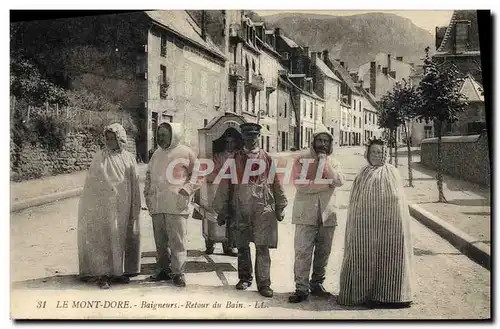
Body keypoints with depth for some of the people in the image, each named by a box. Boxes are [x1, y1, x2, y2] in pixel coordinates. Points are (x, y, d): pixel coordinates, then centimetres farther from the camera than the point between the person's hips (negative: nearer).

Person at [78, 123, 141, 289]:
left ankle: (120, 271, 19)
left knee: (121, 238, 8)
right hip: (103, 205, -2)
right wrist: (89, 206, -5)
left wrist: (135, 209, 6)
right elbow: (91, 182, 1)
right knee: (103, 238, -4)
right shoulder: (100, 157, 1)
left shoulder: (129, 158, 7)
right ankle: (103, 274, 0)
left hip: (123, 206, 2)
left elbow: (135, 186, 9)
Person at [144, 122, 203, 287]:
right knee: (160, 241, 11)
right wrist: (148, 194, 14)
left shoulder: (186, 153, -1)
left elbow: (197, 176, 0)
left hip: (177, 205, -6)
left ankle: (178, 272, 3)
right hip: (157, 205, 6)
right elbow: (149, 175, 25)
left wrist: (186, 190, -11)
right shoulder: (157, 154, 17)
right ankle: (163, 269, 22)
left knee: (177, 241, -5)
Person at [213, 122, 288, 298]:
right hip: (240, 208, 1)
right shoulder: (235, 158, 8)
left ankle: (264, 283, 3)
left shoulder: (267, 158, 9)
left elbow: (276, 183, 12)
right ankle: (245, 278, 27)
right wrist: (221, 211, 5)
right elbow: (225, 184, 7)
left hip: (263, 207, -1)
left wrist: (280, 207, 9)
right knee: (242, 246, 10)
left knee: (262, 247, -4)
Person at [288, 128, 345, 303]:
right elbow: (300, 184, -11)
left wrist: (325, 163, -9)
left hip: (327, 212, 4)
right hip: (306, 212, -4)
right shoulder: (302, 159, 2)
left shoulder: (333, 162, 14)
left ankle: (317, 283, 22)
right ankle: (301, 288, -4)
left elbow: (339, 181, -4)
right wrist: (326, 184, -8)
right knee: (303, 251, -7)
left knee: (323, 251, 9)